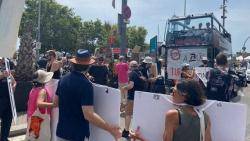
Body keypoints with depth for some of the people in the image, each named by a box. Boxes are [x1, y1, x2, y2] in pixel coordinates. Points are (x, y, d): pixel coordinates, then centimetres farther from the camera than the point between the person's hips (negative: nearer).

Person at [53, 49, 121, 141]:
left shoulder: (63, 79, -1)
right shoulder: (86, 84, -23)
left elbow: (56, 102, 10)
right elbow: (88, 115, -29)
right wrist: (110, 129, -26)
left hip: (61, 131, 6)